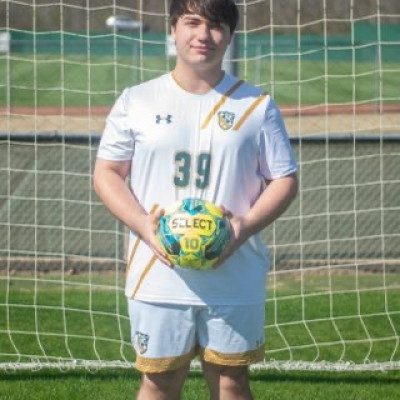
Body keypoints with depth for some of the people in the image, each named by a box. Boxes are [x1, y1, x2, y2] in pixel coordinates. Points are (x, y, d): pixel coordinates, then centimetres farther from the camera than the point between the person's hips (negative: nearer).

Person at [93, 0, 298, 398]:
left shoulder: (256, 106, 3)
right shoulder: (136, 101, 3)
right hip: (158, 276, 0)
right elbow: (107, 173, 5)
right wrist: (142, 225, -12)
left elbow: (284, 178, 5)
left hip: (235, 278, 0)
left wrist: (247, 226, -13)